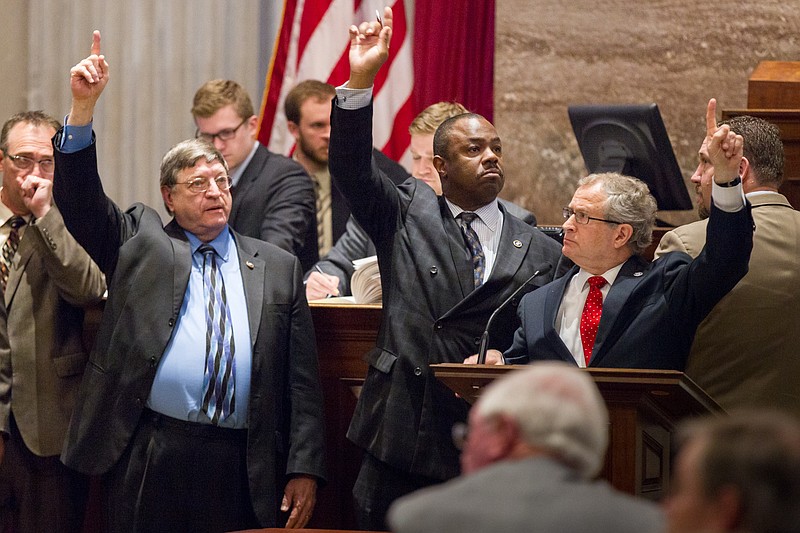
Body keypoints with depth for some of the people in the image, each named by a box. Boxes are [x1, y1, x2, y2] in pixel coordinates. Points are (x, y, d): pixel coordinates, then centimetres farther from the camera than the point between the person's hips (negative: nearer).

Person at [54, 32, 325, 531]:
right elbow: (81, 199, 1)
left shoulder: (278, 266, 13)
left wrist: (304, 468, 1)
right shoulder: (140, 242, 14)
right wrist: (84, 106, -12)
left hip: (241, 467, 1)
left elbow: (301, 377, 9)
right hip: (149, 458, -1)